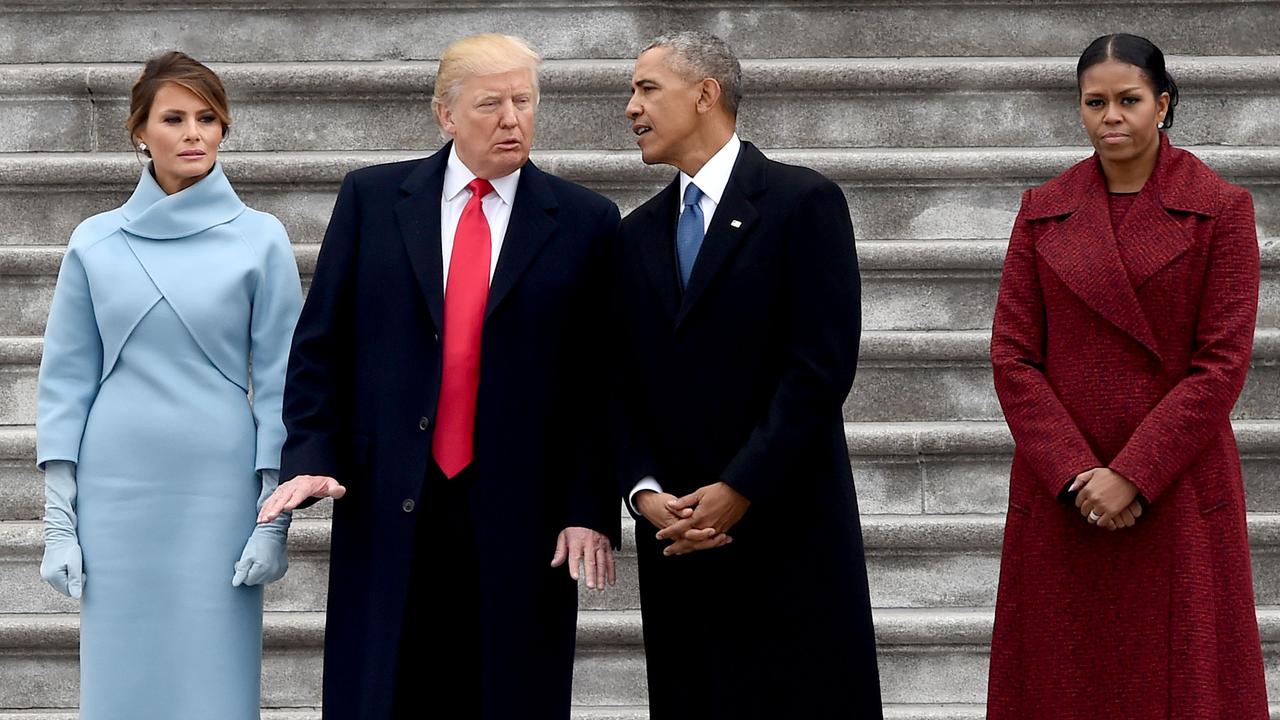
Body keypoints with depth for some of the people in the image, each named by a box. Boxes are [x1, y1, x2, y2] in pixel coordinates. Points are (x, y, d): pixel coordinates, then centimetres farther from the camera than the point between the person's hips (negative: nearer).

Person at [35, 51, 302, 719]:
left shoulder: (259, 239, 1)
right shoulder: (95, 242, 5)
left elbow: (279, 382, 1)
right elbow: (67, 381, 6)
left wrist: (275, 516, -4)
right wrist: (58, 518, 0)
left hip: (218, 490, -1)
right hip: (118, 490, 1)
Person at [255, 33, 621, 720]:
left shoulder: (584, 221, 4)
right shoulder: (370, 198, 7)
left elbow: (600, 380, 2)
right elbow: (320, 344, 7)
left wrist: (591, 510, -4)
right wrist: (311, 455, -6)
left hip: (521, 520, 0)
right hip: (387, 513, 1)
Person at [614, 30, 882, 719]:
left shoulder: (803, 202, -4)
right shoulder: (637, 234, 15)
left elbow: (823, 365, -11)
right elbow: (624, 385, 12)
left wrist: (739, 491, -14)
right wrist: (646, 493, -6)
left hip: (789, 537, -5)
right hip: (676, 535, 5)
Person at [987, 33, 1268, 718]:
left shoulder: (1220, 209, -1)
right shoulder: (1043, 211, 6)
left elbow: (1222, 364, -7)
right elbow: (1012, 357, 2)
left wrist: (1132, 476, -14)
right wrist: (1074, 475, -10)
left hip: (1176, 497, -2)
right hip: (1059, 501, 2)